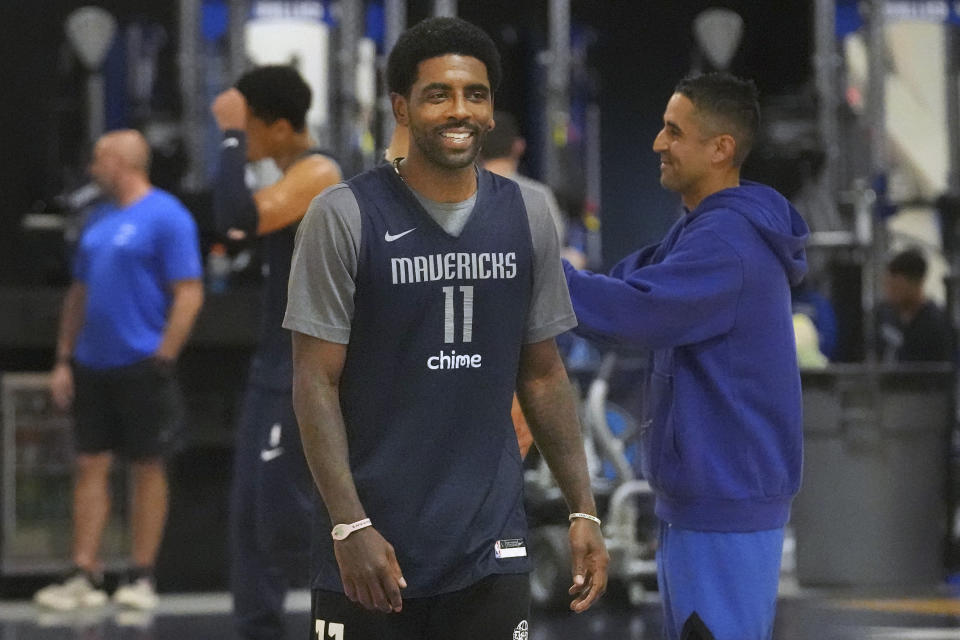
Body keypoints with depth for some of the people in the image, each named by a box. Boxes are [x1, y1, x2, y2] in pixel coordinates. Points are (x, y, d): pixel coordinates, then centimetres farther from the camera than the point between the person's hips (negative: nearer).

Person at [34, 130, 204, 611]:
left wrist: (161, 360, -16)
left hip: (140, 368, -7)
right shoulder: (98, 220, 14)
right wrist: (64, 359, 11)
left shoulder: (165, 218, -8)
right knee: (90, 466, 4)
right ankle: (84, 576, 6)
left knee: (147, 468, 2)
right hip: (93, 368, 7)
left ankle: (141, 579, 8)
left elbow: (189, 294, -12)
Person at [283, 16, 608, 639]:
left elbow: (542, 375, 13)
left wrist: (584, 510, 7)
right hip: (375, 542, -3)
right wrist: (350, 525, -15)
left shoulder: (527, 215, 7)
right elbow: (317, 383, -7)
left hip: (491, 546, 4)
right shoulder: (345, 216, -6)